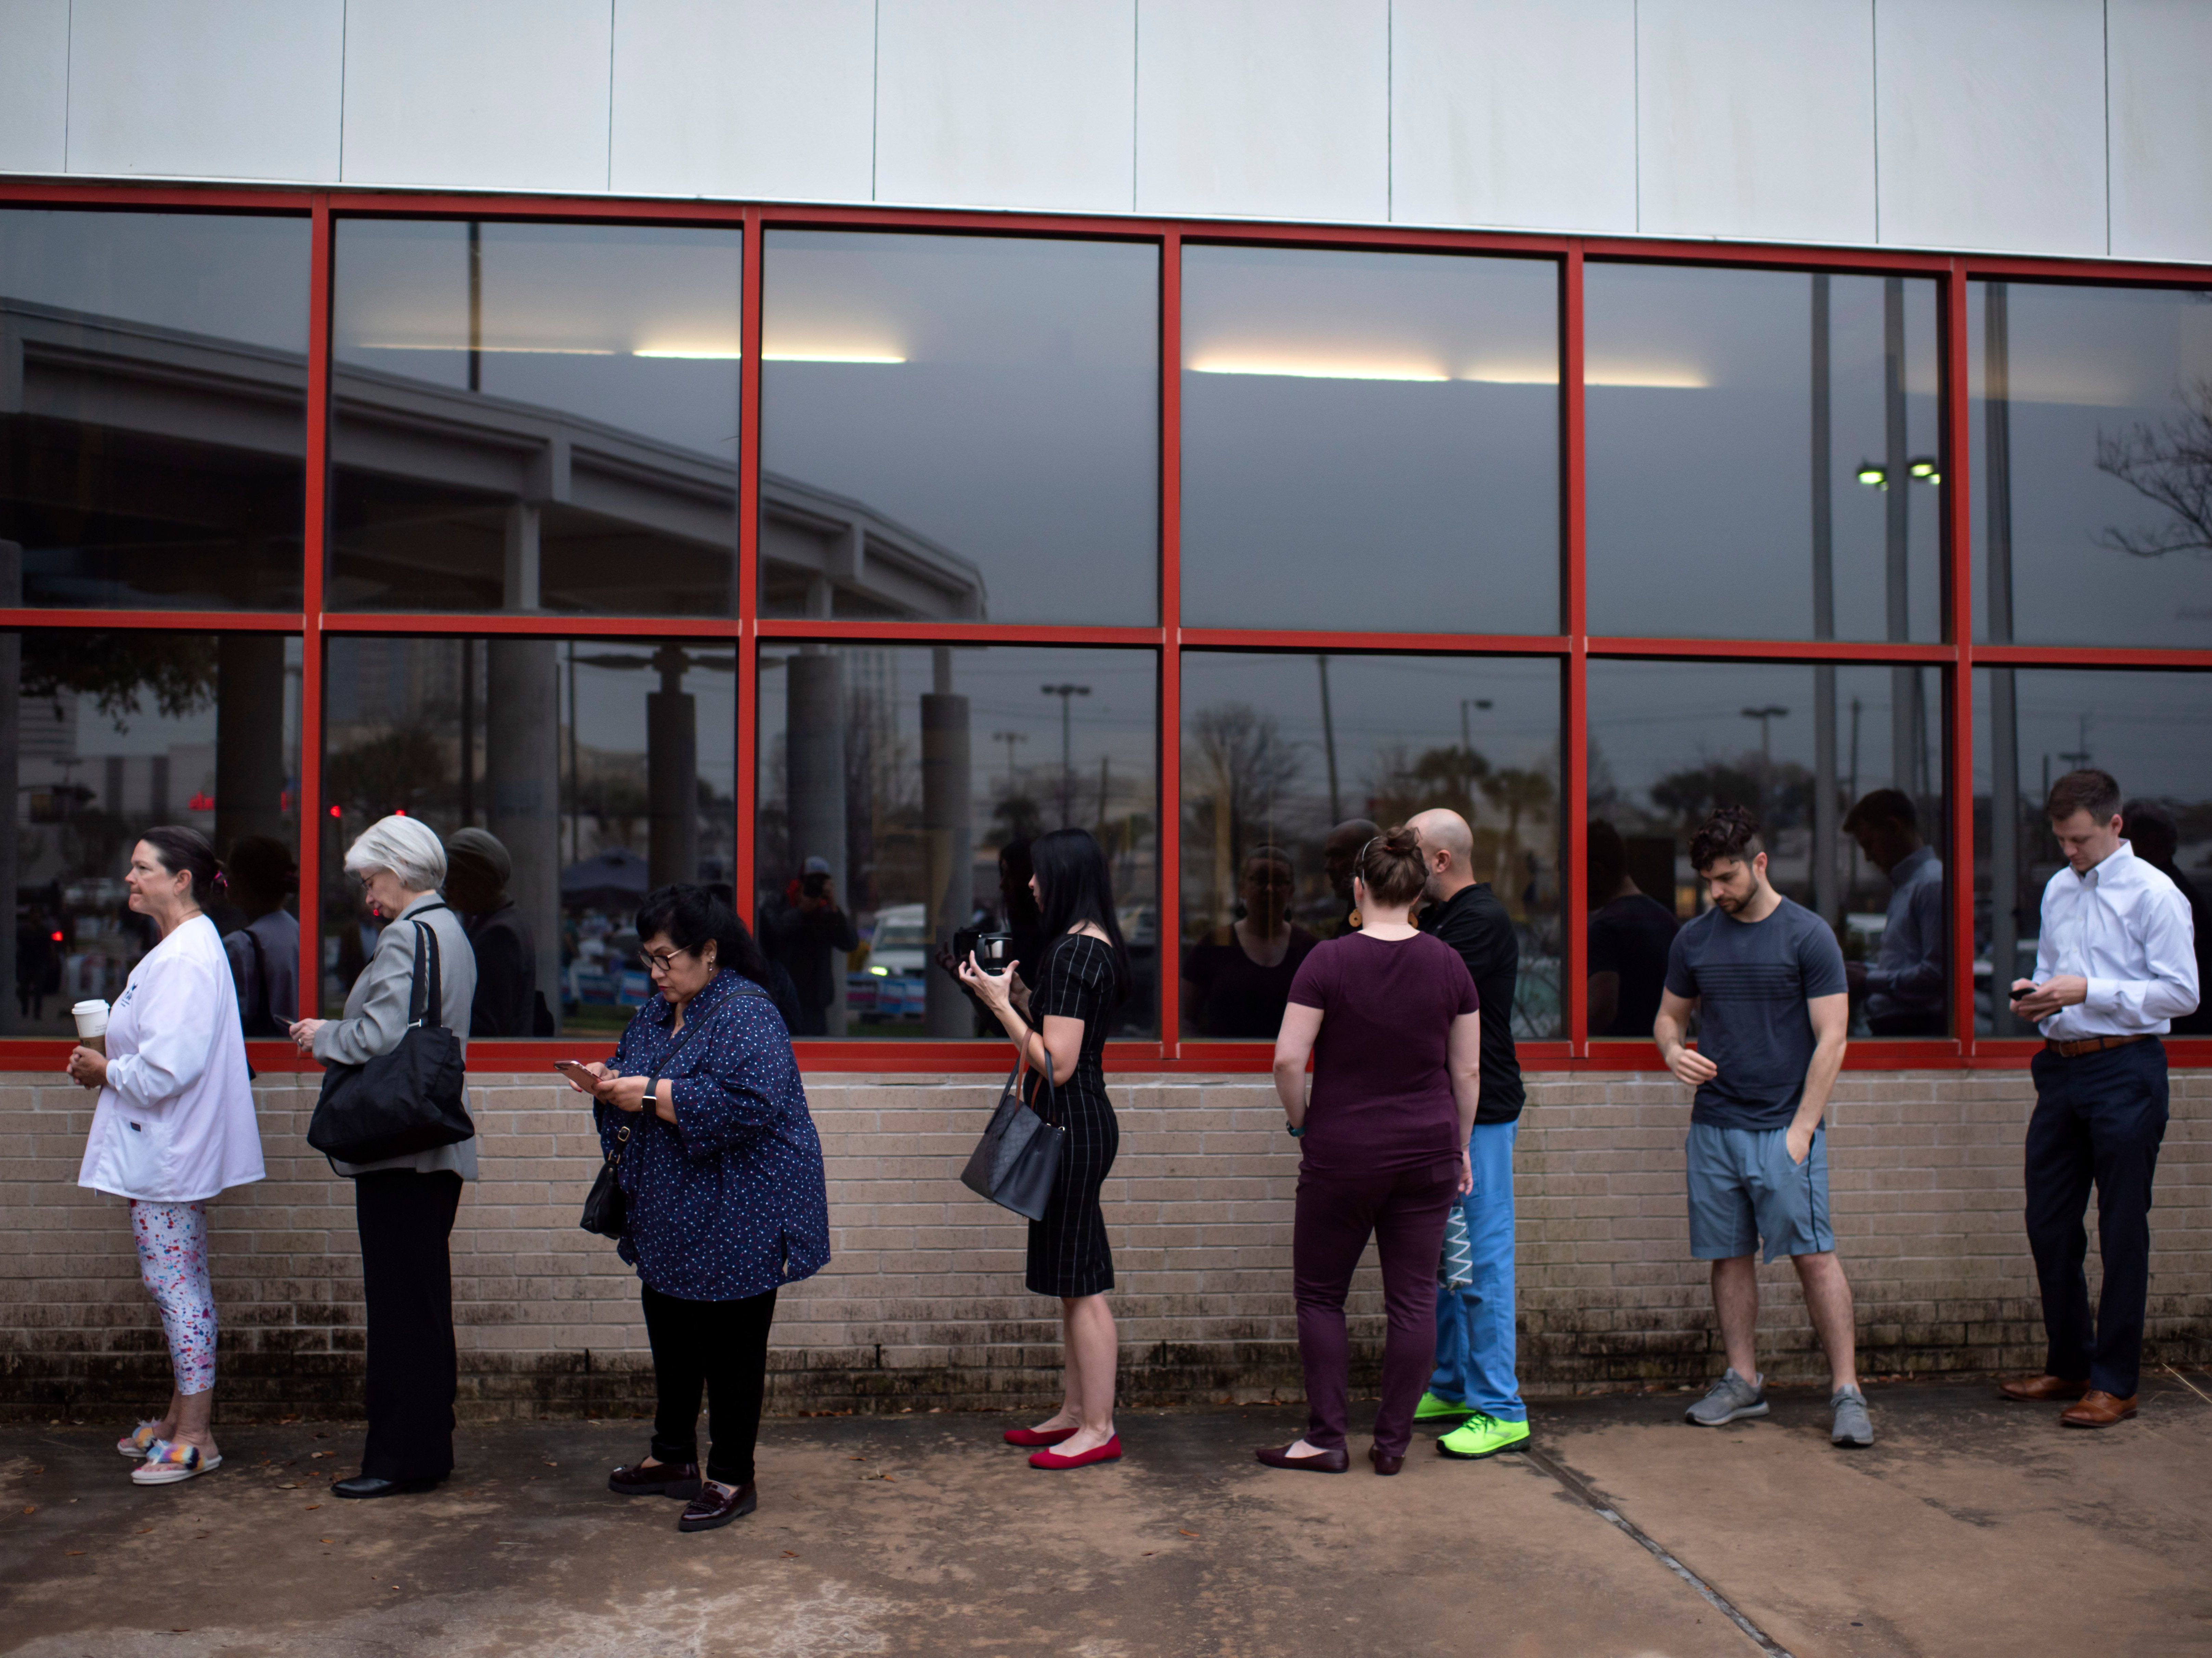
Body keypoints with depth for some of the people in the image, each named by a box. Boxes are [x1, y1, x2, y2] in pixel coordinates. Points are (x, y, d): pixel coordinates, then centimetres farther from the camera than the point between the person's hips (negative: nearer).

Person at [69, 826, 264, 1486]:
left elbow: (169, 1067, -25)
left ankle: (195, 1437, 3)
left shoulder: (184, 958, -20)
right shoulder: (179, 949, 14)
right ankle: (179, 1419, 27)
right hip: (165, 1150, 11)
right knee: (176, 1284, 17)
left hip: (168, 1152, -11)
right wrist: (107, 1065, 8)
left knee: (176, 1283, -5)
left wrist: (105, 1071, -9)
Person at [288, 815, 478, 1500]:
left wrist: (324, 1036, -5)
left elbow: (381, 1036, -23)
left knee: (399, 1305, -3)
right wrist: (334, 1034, 16)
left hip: (399, 1149, -10)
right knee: (425, 1300, 15)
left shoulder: (408, 936, -14)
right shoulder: (450, 932, 16)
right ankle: (429, 1444, 24)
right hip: (437, 1147, 10)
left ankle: (401, 1457, 5)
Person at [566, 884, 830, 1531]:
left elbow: (749, 1105, -30)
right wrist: (610, 1086, -1)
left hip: (737, 1220, -9)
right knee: (670, 1335, 19)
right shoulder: (658, 1013, 11)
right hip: (671, 1216, 9)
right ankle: (674, 1457, 35)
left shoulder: (746, 1016, -19)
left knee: (731, 1345, 2)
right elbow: (634, 1079, 23)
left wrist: (652, 1095, -26)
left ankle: (733, 1478, 16)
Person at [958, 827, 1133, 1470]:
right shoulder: (1100, 944, 13)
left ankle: (1098, 1430, 7)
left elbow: (1056, 1062, -21)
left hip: (1072, 1123, -11)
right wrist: (1018, 994, 12)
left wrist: (999, 1002, -14)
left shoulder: (1071, 951, -19)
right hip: (1083, 1120, 11)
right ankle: (1076, 1412, 26)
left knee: (1081, 1283, -2)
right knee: (1073, 1281, 17)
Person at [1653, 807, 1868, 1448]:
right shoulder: (1694, 939, 9)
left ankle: (1847, 1390, 3)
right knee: (1729, 1256, 8)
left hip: (1785, 1125, -4)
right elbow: (1669, 1015, 19)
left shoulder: (1808, 936, -3)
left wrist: (1801, 1128, -10)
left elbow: (1831, 1038, -5)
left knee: (1814, 1255, -6)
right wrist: (1673, 1051, -5)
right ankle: (1743, 1382, 19)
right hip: (1714, 1125, 4)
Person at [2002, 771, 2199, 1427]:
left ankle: (2115, 1383, 11)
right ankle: (2067, 1364, 25)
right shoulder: (2058, 891, 13)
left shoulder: (2154, 894, -7)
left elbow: (2182, 992, -12)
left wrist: (2089, 991, -19)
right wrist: (2034, 994, 2)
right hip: (2060, 1066, 7)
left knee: (2122, 1231, 1)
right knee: (2048, 1224, 10)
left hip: (2125, 1071, -7)